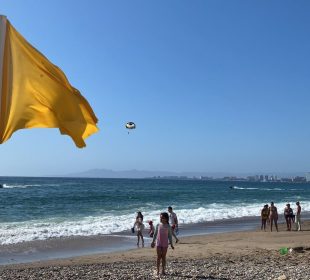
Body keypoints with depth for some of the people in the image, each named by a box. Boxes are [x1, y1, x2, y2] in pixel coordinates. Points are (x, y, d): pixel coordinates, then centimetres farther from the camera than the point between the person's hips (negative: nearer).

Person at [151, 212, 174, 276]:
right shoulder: (158, 225, 2)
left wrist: (171, 244, 2)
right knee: (159, 257, 1)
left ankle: (163, 270, 10)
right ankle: (158, 270, 6)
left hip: (165, 244, 0)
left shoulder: (168, 226, -1)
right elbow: (155, 234, 9)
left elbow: (170, 235, 4)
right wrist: (153, 242, 9)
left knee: (163, 257, 4)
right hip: (158, 243, 1)